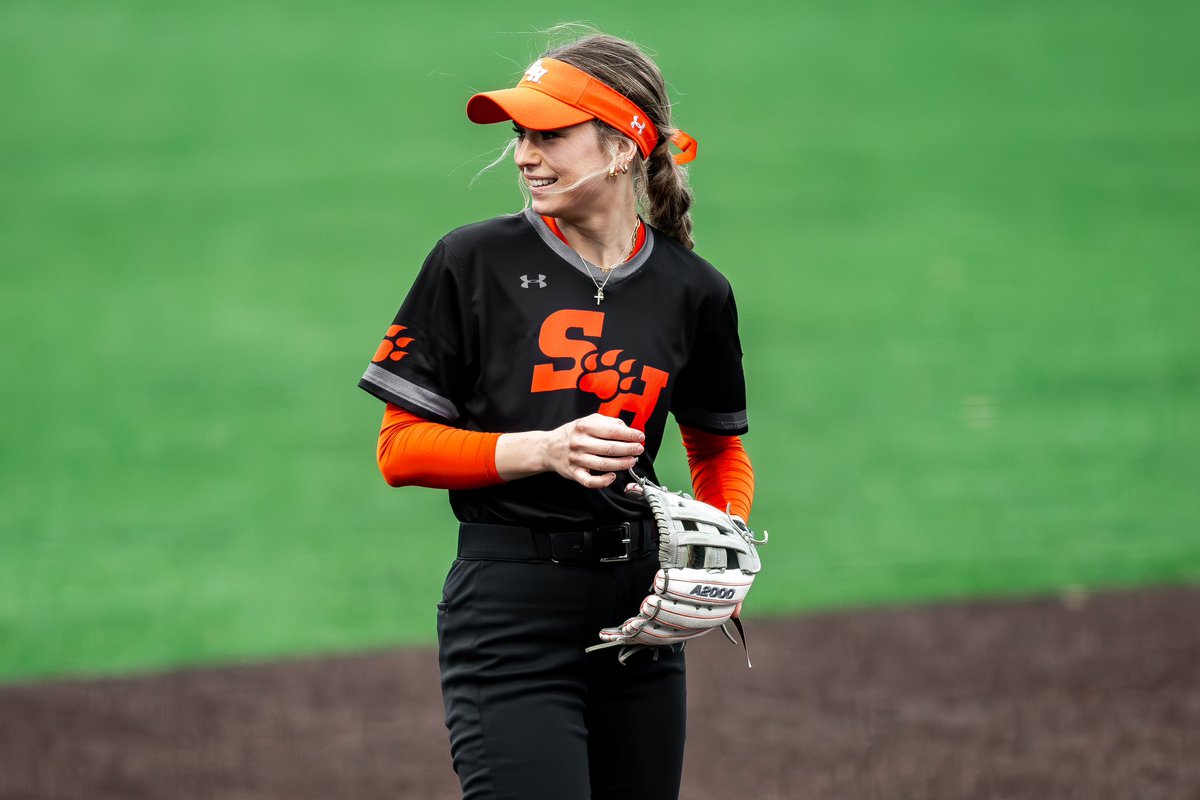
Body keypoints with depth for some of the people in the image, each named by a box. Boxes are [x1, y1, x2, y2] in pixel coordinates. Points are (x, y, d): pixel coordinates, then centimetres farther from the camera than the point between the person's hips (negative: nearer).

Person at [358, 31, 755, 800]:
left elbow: (721, 450, 19)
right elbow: (402, 450, -2)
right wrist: (544, 451, -17)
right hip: (511, 608, -4)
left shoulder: (693, 290, 5)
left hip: (640, 604, 4)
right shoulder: (474, 262, -3)